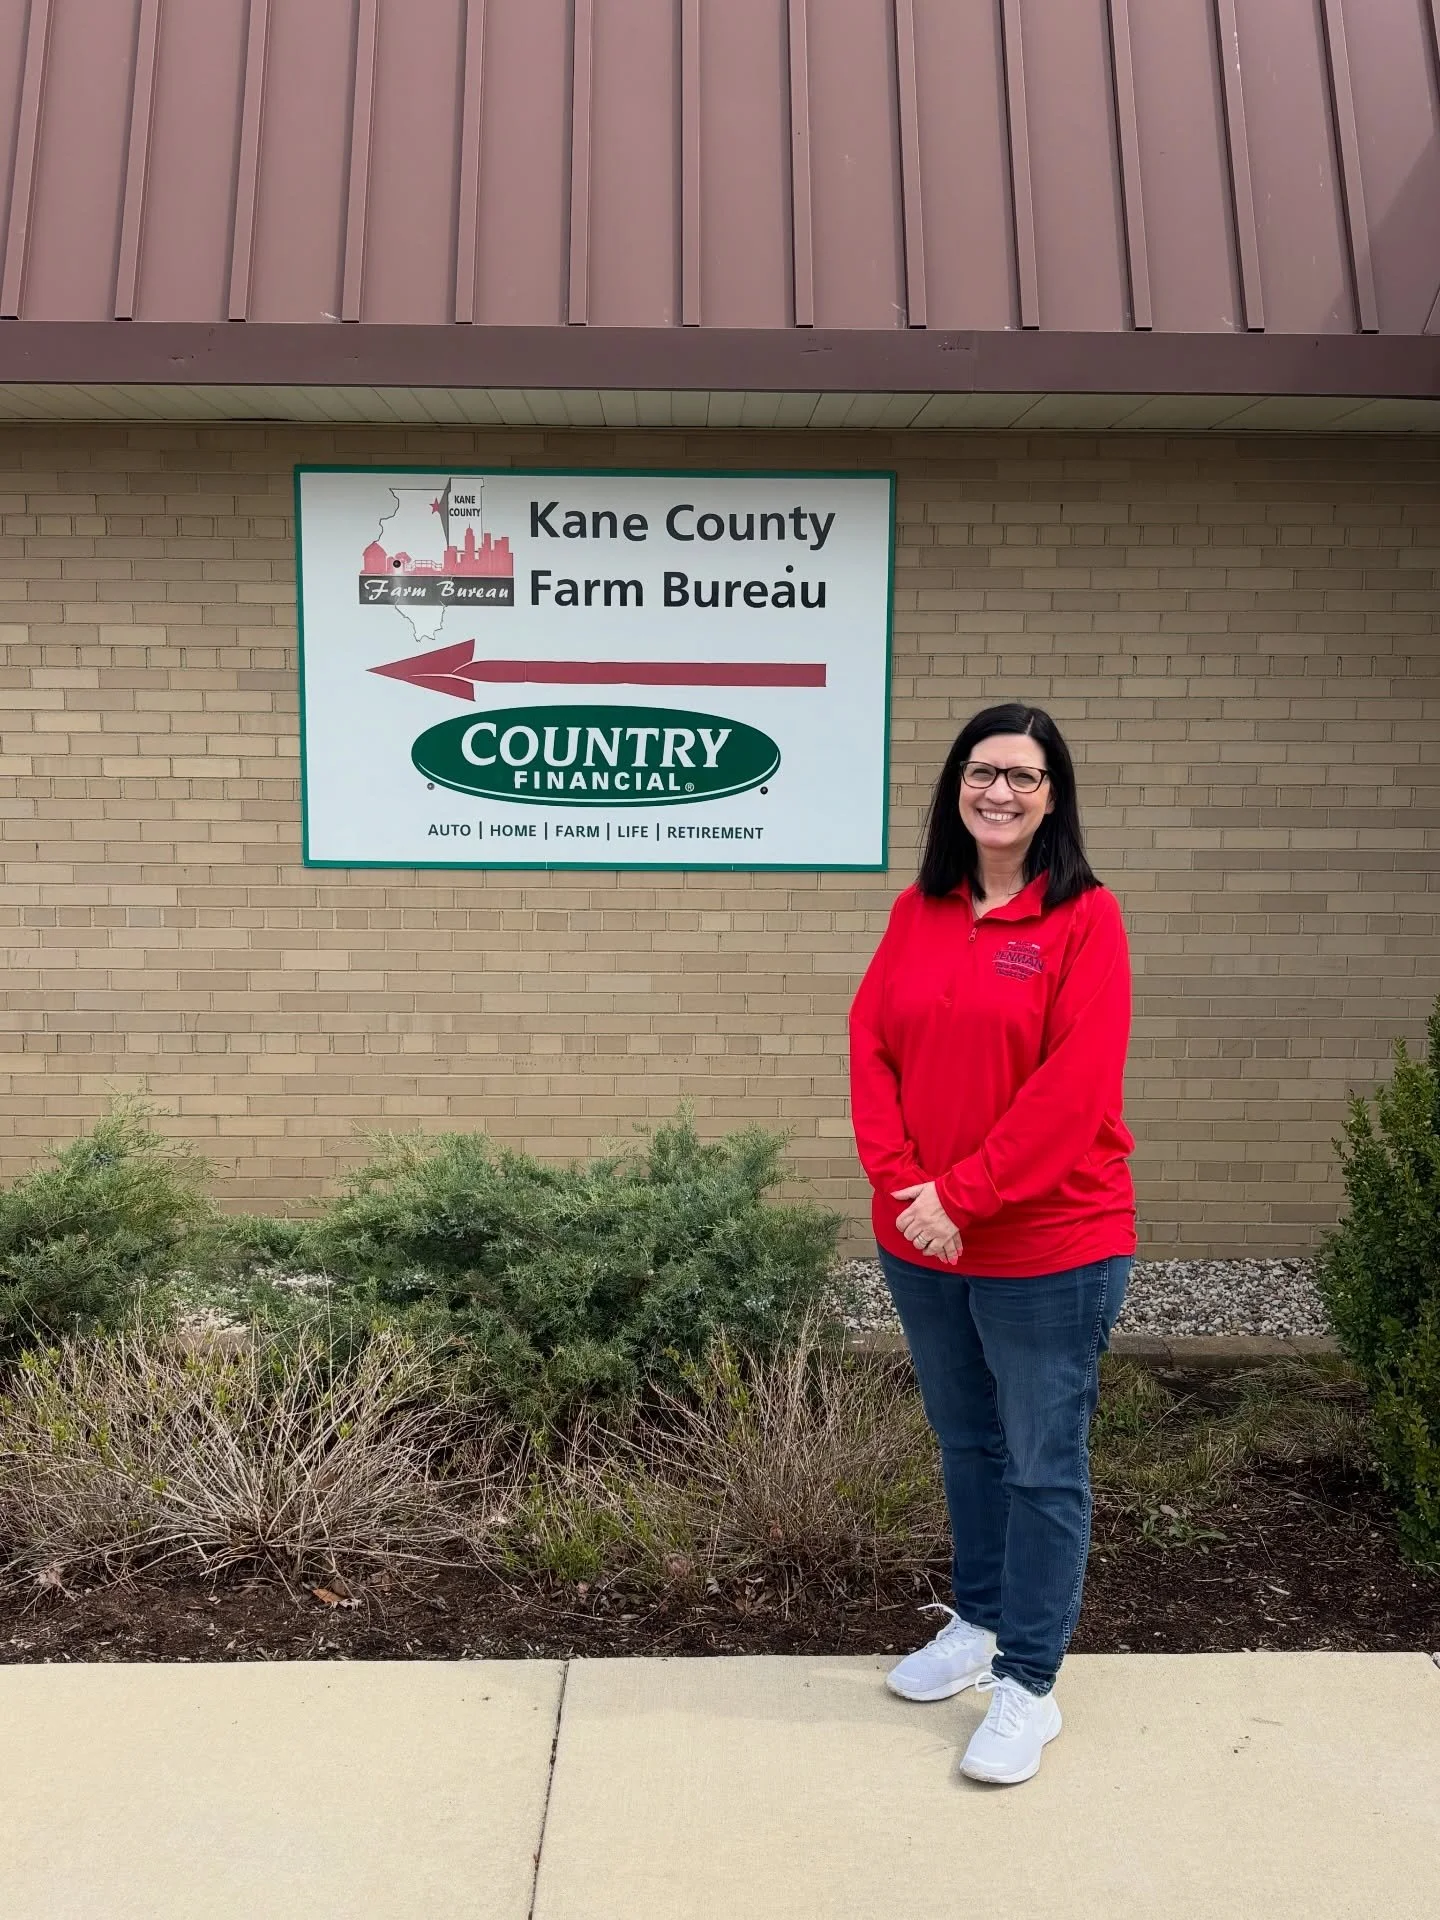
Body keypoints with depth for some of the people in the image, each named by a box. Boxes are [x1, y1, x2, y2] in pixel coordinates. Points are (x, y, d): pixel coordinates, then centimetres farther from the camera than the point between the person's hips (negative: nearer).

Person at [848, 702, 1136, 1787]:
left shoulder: (1085, 917, -11)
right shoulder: (918, 913, 4)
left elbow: (1076, 1084, -18)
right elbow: (871, 1046, 0)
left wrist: (963, 1196, -19)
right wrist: (903, 1185, -12)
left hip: (1048, 1247, -5)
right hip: (924, 1244, 5)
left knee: (1044, 1466, 8)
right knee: (967, 1444, 21)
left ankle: (1028, 1686, 23)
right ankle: (980, 1624, 41)